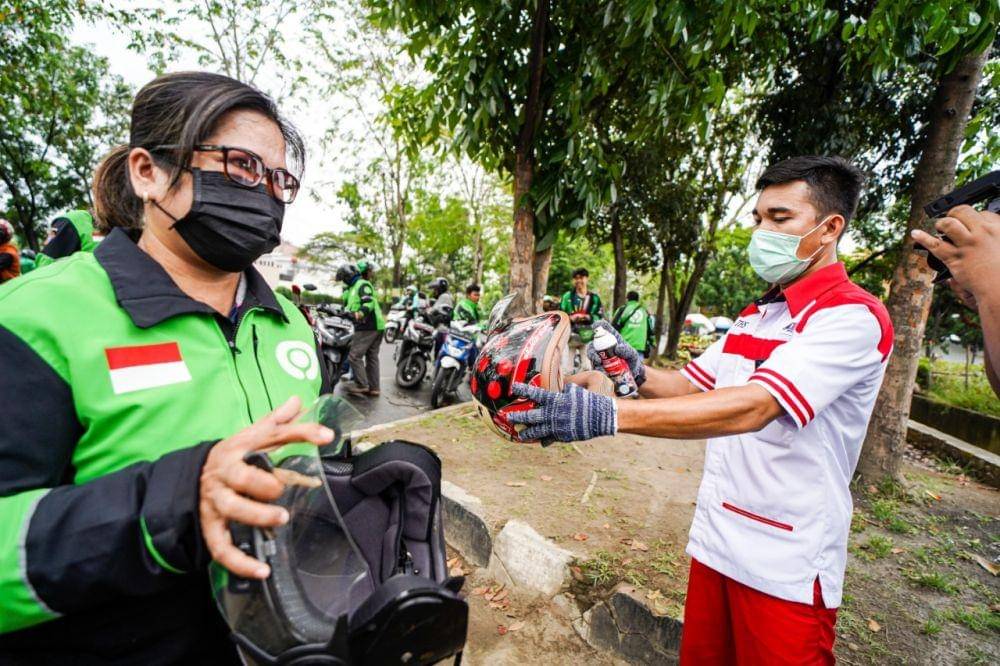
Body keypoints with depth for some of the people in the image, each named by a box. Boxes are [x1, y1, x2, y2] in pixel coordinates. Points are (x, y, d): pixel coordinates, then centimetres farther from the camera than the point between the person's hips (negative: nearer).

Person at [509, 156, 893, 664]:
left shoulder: (854, 316, -16)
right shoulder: (756, 315, 11)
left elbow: (752, 407, -31)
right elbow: (690, 386, 8)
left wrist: (608, 416, -40)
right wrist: (640, 372, -13)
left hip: (786, 563, -7)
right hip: (714, 540, 7)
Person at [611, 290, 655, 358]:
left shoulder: (622, 309, 3)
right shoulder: (645, 312, 15)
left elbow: (614, 327, -1)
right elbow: (651, 331, 17)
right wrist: (649, 348, 22)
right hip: (640, 347, 3)